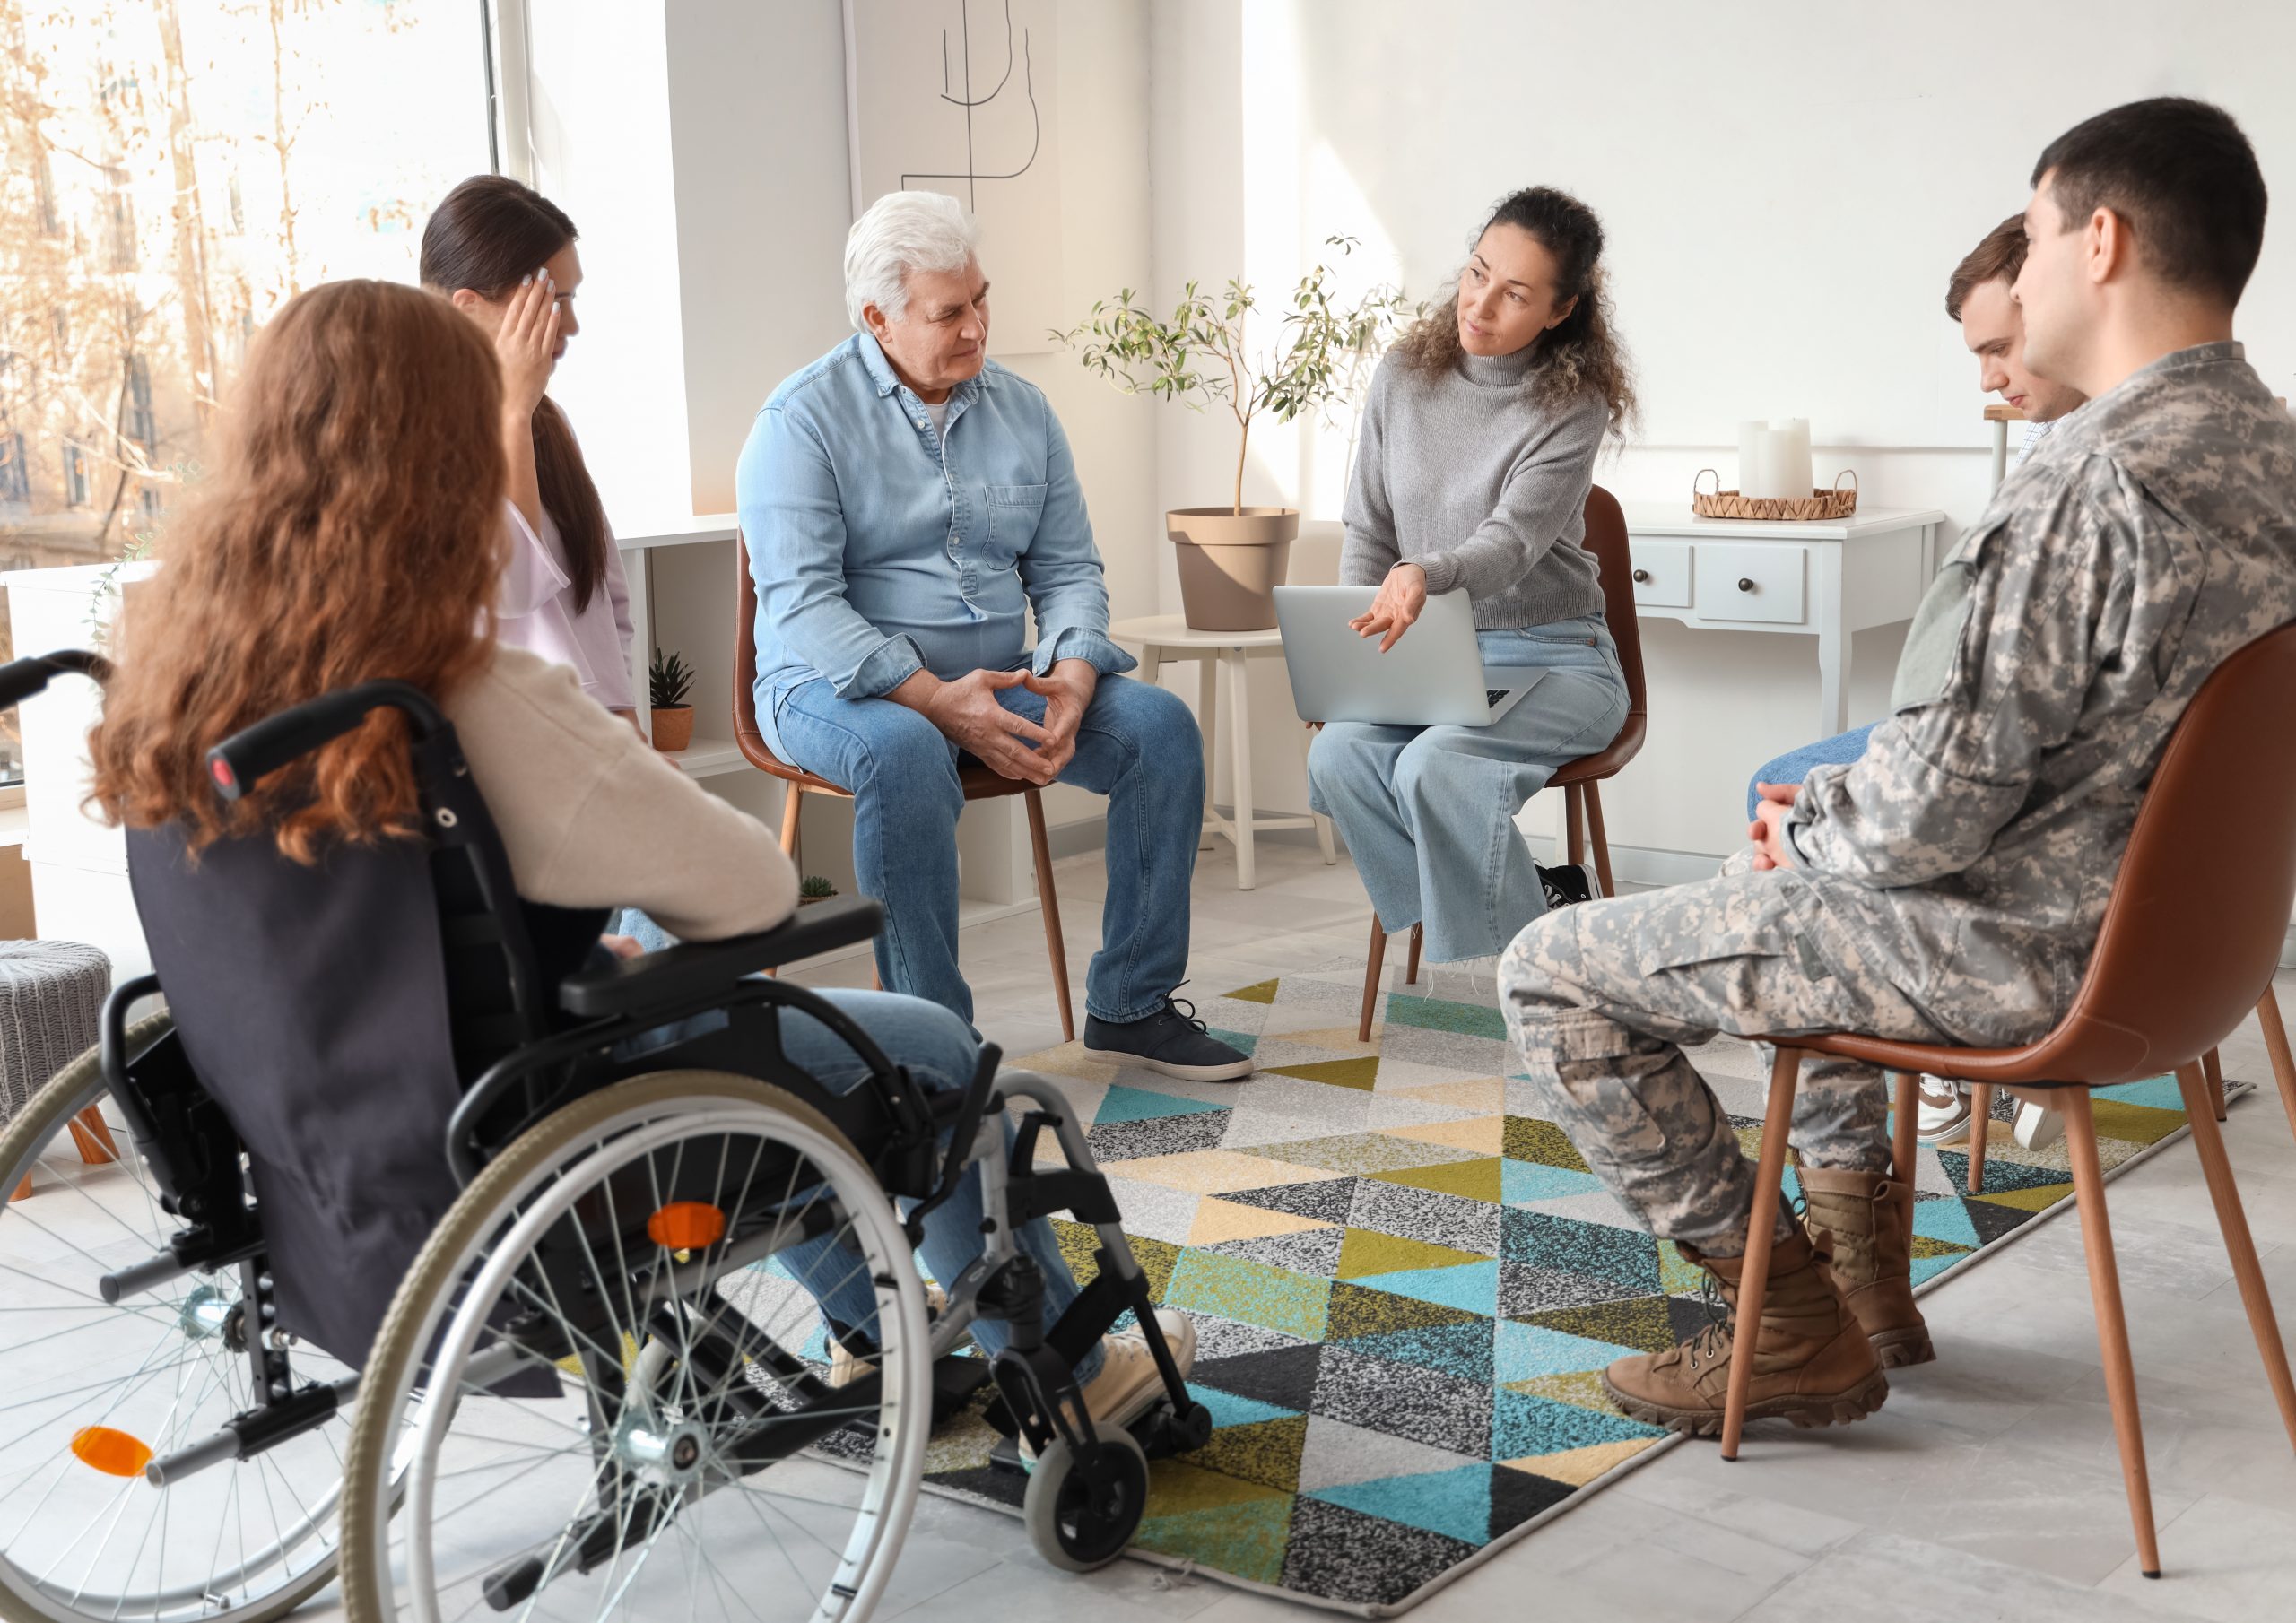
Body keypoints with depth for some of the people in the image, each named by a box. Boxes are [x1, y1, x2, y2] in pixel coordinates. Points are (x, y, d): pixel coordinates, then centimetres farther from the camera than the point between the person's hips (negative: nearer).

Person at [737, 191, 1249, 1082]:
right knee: (905, 753, -39)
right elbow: (801, 600, -16)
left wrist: (1072, 672, -12)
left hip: (996, 681, 5)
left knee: (1160, 724, -15)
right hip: (838, 687, -5)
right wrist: (933, 699, -27)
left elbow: (1067, 567, 11)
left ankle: (1130, 1005, -6)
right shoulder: (804, 418, -7)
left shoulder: (1021, 408, 11)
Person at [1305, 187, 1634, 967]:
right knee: (1337, 752, -27)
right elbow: (1367, 534, 9)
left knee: (1434, 765, -33)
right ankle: (1544, 907, -13)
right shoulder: (1405, 377, 4)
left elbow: (1510, 544, -22)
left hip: (1550, 658, -4)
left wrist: (1426, 575, -44)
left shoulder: (1574, 405, -9)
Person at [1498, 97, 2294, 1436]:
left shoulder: (2095, 481, -28)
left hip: (2013, 953, -10)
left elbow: (1933, 812, -29)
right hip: (2154, 915, 10)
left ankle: (1799, 1332, 9)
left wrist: (1806, 834, -6)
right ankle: (1866, 1257, 35)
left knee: (1554, 976, 1)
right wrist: (1829, 813, 11)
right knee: (1825, 878, 36)